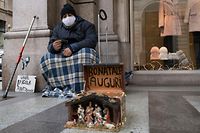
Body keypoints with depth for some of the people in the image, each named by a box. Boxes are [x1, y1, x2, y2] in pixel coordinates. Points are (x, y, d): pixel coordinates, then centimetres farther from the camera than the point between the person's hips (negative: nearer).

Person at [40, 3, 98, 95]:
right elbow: (50, 45, 7)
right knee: (46, 59, -21)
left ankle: (80, 89, -36)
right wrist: (53, 47, -21)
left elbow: (92, 41, -14)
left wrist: (72, 48, -25)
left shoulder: (86, 25, 3)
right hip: (62, 55, 4)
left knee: (85, 55, -37)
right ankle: (58, 87, -17)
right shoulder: (58, 28, 14)